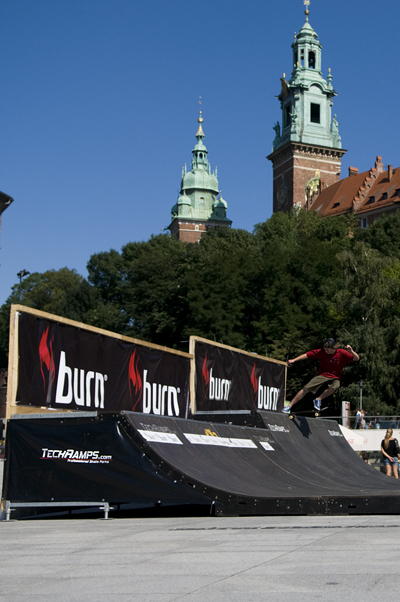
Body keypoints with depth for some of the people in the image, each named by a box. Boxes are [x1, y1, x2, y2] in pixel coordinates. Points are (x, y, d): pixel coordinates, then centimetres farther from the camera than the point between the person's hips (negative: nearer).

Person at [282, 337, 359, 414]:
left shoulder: (341, 353, -13)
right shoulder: (321, 352, -9)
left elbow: (356, 359, -16)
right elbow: (307, 355, -5)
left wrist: (351, 351, -36)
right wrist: (293, 360, -11)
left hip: (335, 378, -1)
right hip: (322, 375, 1)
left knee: (335, 386, -37)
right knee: (306, 388, -14)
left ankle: (318, 399, -14)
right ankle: (289, 406, -3)